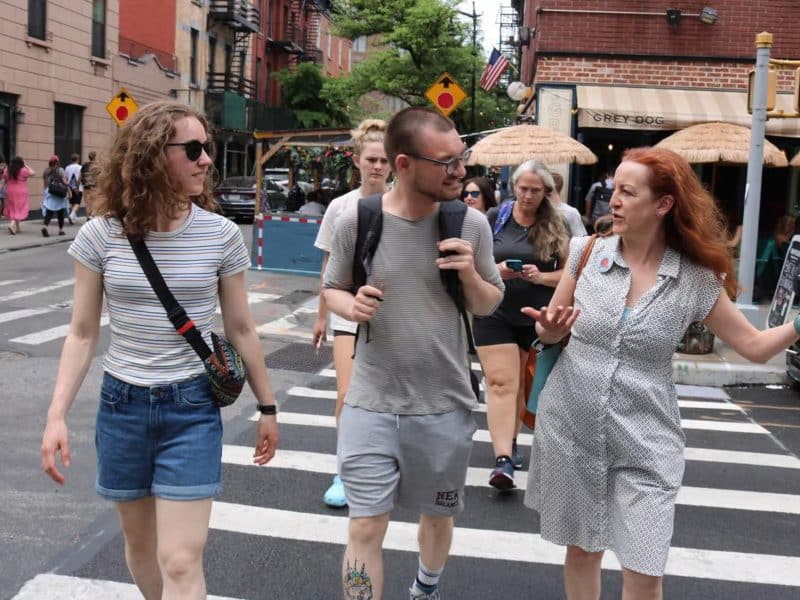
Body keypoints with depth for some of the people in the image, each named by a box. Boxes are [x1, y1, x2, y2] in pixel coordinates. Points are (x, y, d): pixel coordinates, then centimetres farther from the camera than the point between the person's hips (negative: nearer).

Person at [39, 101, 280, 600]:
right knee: (140, 541, 18)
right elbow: (83, 334, 1)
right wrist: (57, 416, -5)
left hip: (193, 408, -1)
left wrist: (267, 407, 8)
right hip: (122, 405, 2)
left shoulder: (222, 235, -7)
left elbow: (241, 328, 3)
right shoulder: (101, 235, -6)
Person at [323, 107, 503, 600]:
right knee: (365, 528, 0)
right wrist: (351, 306, -18)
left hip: (446, 405, 2)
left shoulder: (472, 224, -7)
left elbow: (489, 306, 4)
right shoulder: (357, 220, -10)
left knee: (438, 515, 21)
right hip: (372, 404, -2)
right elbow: (333, 291, 5)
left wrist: (470, 275, -17)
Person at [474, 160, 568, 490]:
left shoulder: (556, 226, 4)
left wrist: (540, 277, -15)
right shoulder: (495, 218, 0)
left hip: (536, 318, 2)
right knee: (501, 383, -10)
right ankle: (503, 458, -15)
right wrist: (496, 271, -17)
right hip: (495, 314, -2)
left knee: (521, 383, 14)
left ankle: (511, 441, 33)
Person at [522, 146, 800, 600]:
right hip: (570, 430, 1)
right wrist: (550, 331, -16)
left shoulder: (697, 279, -7)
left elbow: (754, 345, -1)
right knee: (581, 548, 16)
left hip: (645, 443, -1)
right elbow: (550, 327, 6)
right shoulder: (587, 251, -4)